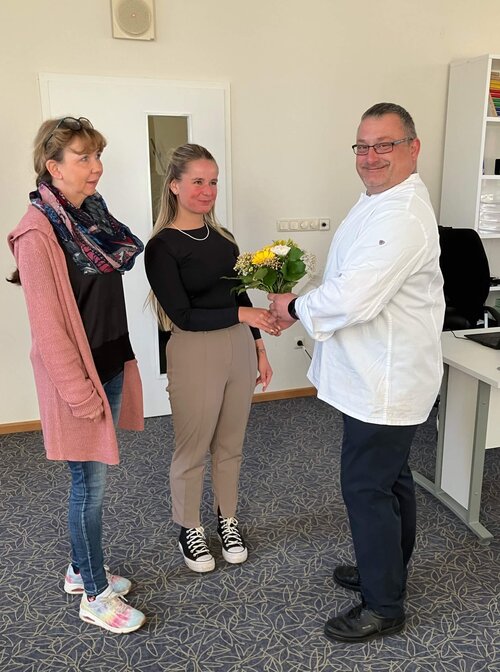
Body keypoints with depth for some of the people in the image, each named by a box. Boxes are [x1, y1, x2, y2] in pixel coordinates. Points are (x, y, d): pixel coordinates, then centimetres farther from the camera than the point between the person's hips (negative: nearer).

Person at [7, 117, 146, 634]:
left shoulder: (92, 213, 7)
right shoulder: (39, 231, -17)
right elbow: (46, 325, -18)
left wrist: (119, 364, 14)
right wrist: (81, 392, -16)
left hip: (110, 362, 8)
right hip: (77, 374, -7)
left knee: (92, 476, 18)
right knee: (91, 481, 4)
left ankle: (81, 570, 38)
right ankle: (95, 597, 23)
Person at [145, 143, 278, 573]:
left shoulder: (222, 237, 8)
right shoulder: (162, 246, -11)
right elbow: (182, 315, -17)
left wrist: (259, 347, 14)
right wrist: (242, 314, -24)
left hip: (239, 348, 6)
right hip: (195, 353, -6)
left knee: (230, 445, 18)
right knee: (192, 450, 10)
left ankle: (228, 520, 38)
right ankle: (189, 529, 32)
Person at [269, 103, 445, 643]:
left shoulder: (402, 216, -23)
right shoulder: (379, 202, 12)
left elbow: (353, 298, -30)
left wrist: (296, 307, -14)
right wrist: (302, 308, 5)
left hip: (384, 381, -10)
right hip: (376, 374, 10)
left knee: (367, 487, 2)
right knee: (390, 478, 22)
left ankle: (383, 606, 22)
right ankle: (388, 571, 42)